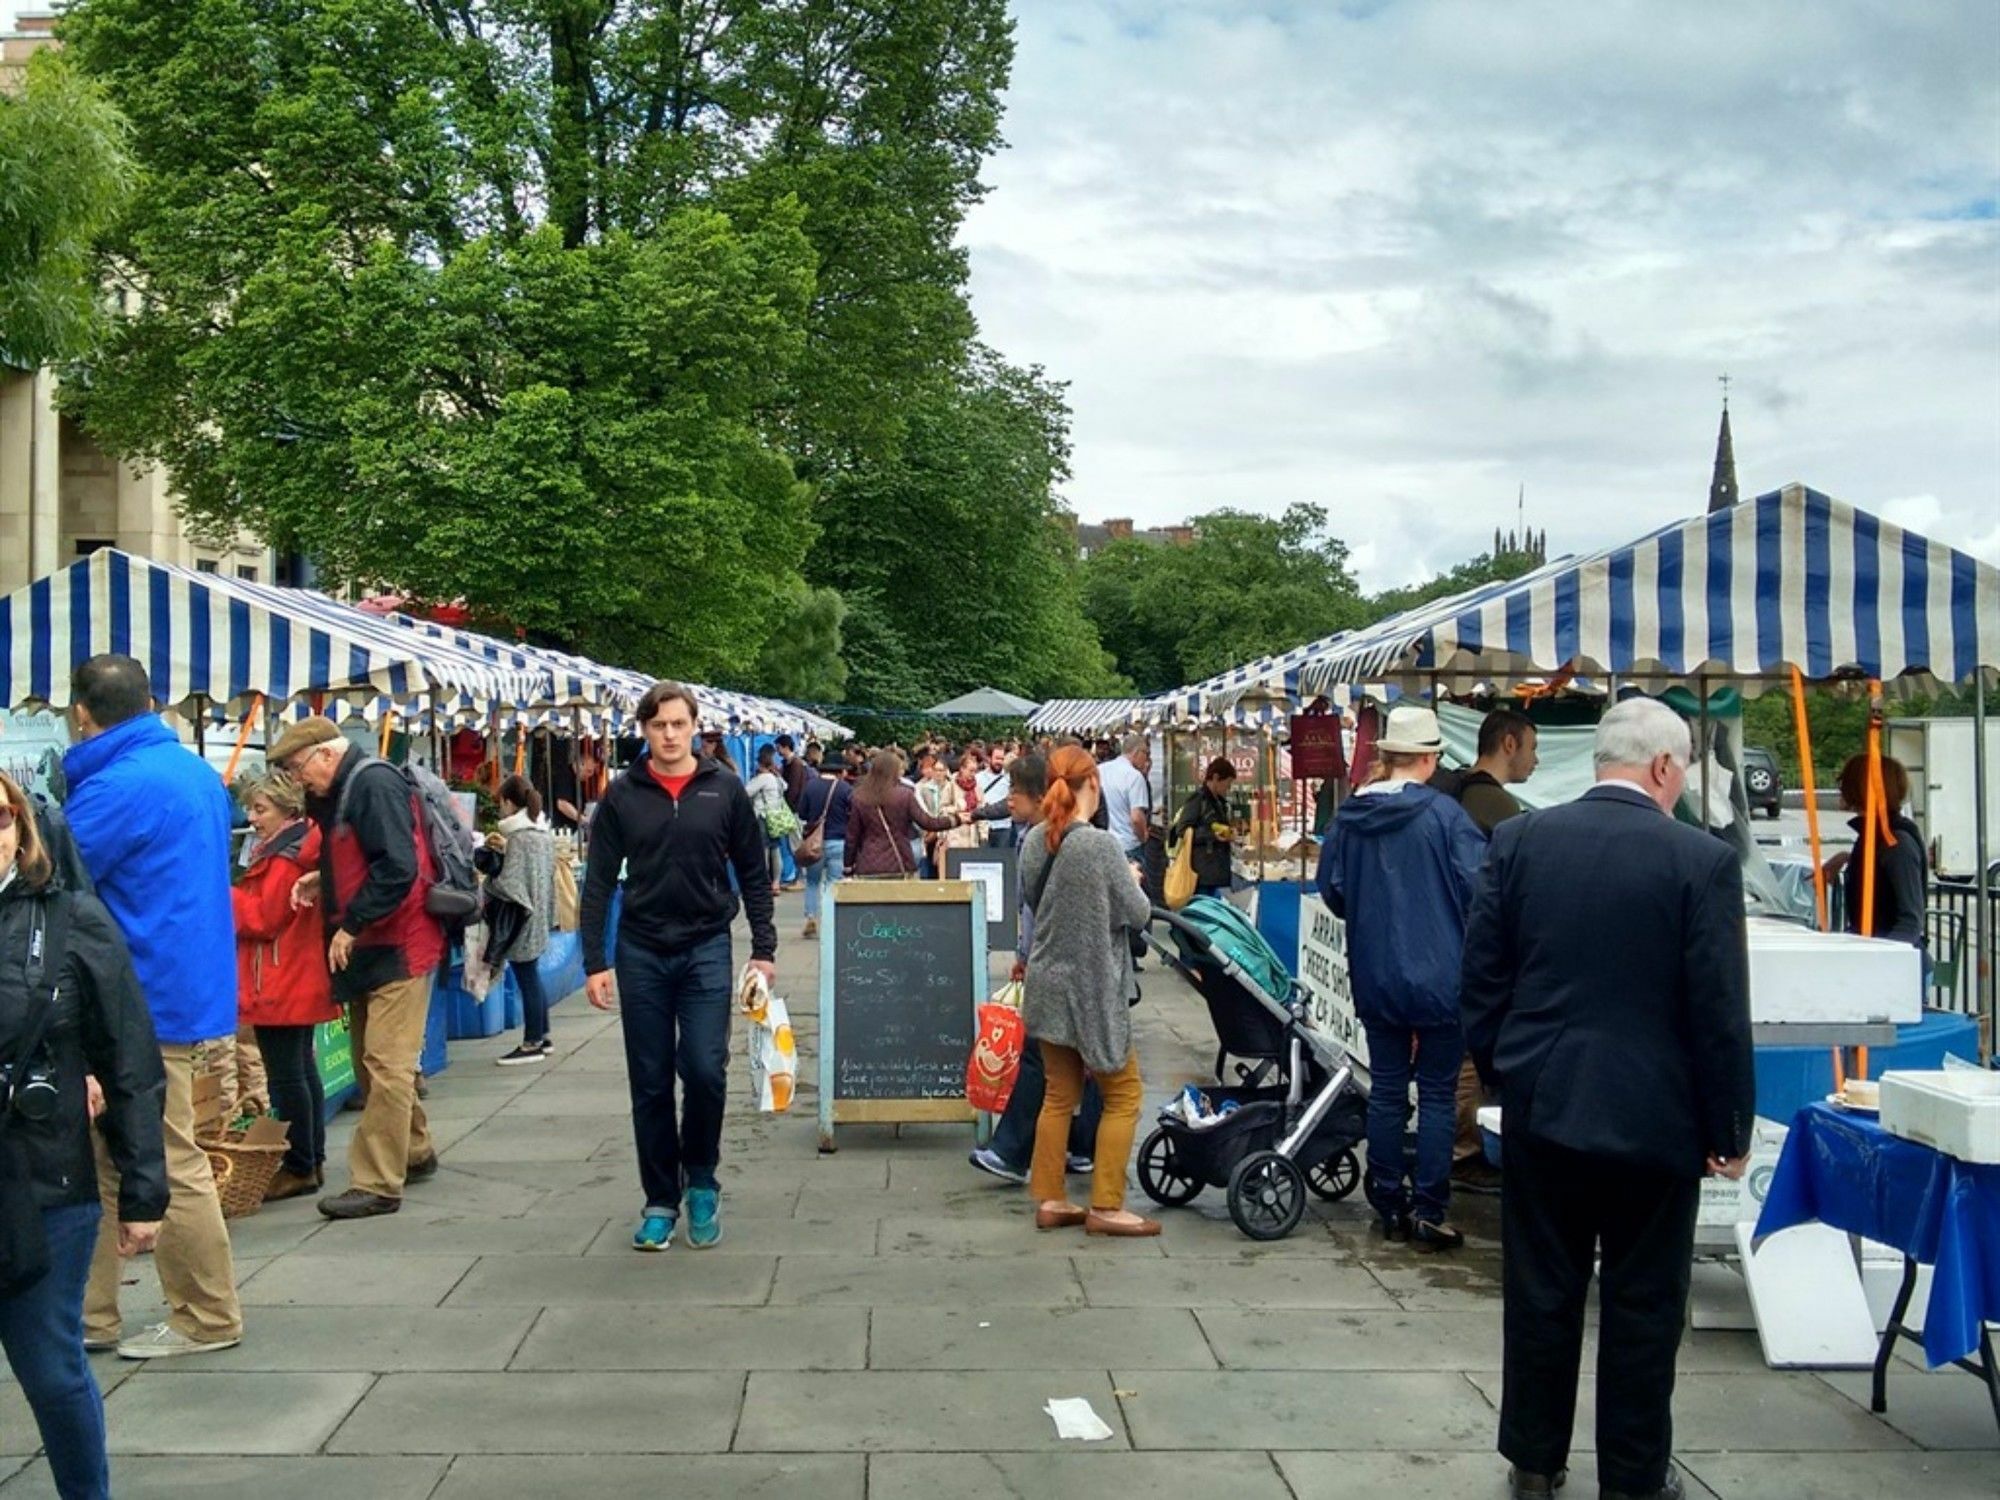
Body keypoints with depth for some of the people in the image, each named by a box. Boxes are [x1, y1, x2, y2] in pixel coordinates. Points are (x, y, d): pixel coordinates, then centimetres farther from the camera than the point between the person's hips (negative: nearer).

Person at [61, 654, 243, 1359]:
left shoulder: (117, 786, -19)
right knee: (103, 1161, 16)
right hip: (187, 983, 10)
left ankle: (208, 1320, 10)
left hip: (145, 1002, -10)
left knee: (168, 1167, 0)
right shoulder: (197, 772, 12)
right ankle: (88, 1313, 23)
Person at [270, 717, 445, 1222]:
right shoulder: (340, 792, 15)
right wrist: (322, 880, 7)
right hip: (367, 950, 11)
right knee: (371, 1061, 17)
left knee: (386, 1066, -9)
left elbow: (397, 867, -25)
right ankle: (414, 1153, 31)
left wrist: (350, 926, -19)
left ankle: (377, 1184, -7)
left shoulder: (374, 784, -16)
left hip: (398, 948, -11)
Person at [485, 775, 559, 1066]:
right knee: (532, 977, 17)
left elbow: (508, 883, -20)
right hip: (538, 915, 9)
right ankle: (543, 1036, 23)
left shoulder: (518, 837, -17)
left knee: (527, 979, -1)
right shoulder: (543, 833, 9)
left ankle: (532, 1044, 5)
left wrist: (486, 882, -3)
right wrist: (503, 849, 9)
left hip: (521, 920, -9)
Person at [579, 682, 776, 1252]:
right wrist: (594, 962, -3)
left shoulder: (725, 789, 1)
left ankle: (701, 1182, 16)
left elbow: (754, 874, 6)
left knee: (705, 1070, -9)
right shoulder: (623, 794, 1)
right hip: (641, 953, 1)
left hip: (706, 948, -1)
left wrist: (764, 949, 1)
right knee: (651, 1084, 6)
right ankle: (661, 1201, 18)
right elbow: (598, 882, 2)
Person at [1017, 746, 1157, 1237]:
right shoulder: (1102, 846, -19)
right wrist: (1132, 880, 7)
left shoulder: (1034, 842, 1)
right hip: (1092, 986, -7)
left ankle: (1049, 1200, 20)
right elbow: (1138, 914, -11)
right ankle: (1105, 1206, 7)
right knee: (1123, 1094, 6)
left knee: (1060, 1093, 16)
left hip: (1047, 983, 7)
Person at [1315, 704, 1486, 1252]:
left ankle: (1388, 1206, 19)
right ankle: (1429, 1213, 5)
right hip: (1439, 975, -4)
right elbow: (1479, 885, -15)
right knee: (1436, 1093, 4)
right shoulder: (1443, 814, -14)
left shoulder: (1349, 817, -1)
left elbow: (1331, 889, 7)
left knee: (1386, 1088, 13)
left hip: (1375, 976, 4)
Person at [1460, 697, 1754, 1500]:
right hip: (1654, 1118, -3)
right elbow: (1720, 1011, -11)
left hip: (1541, 1106, 3)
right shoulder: (1702, 860, -12)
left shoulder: (1519, 840, -3)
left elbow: (1481, 976, 2)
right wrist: (1730, 1130, -1)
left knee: (1541, 1293, 14)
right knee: (1643, 1305, 11)